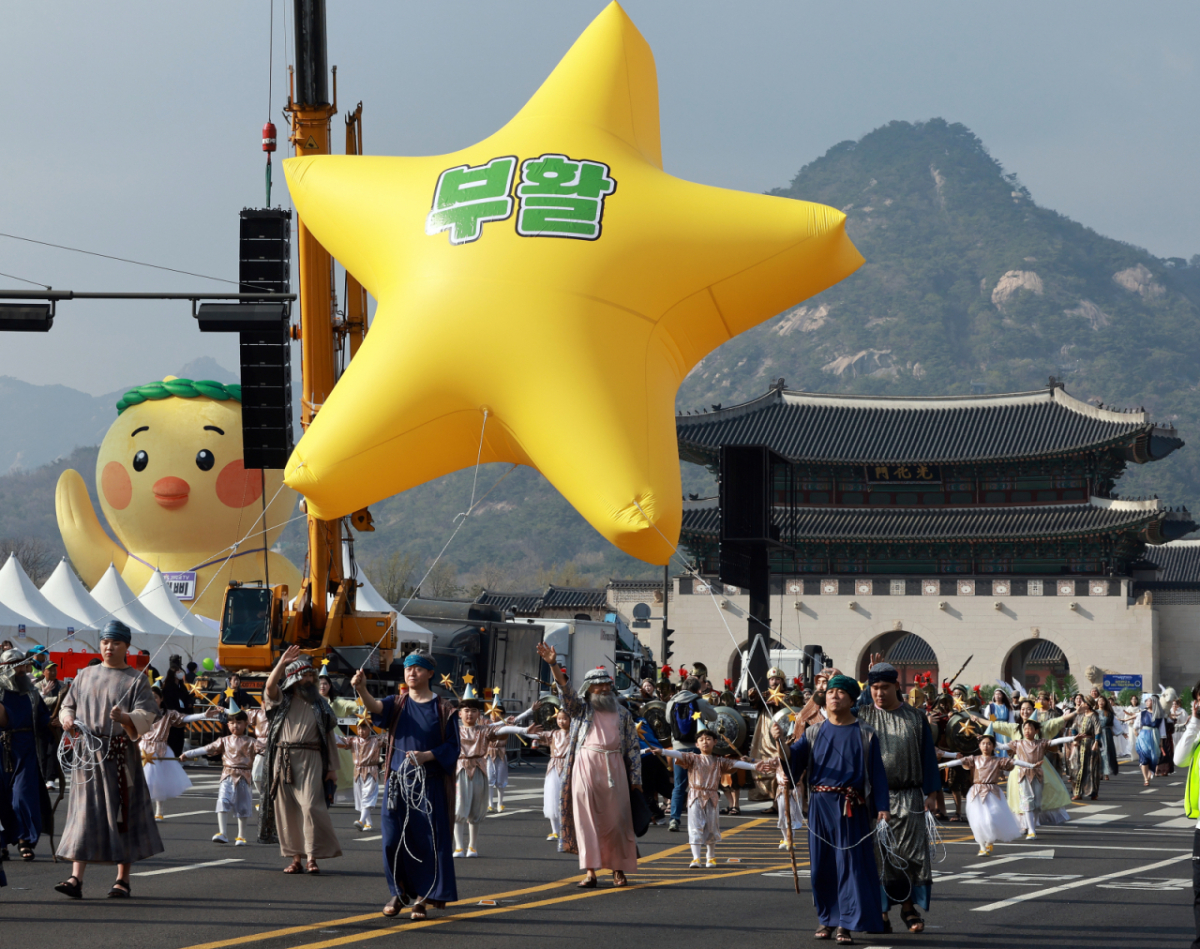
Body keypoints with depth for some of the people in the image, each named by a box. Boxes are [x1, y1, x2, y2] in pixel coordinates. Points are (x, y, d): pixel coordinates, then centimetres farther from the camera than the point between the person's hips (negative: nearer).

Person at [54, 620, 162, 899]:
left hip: (120, 756, -3)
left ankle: (123, 880, 10)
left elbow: (146, 717, -6)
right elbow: (68, 705, 21)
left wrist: (125, 717, -26)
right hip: (87, 755, 3)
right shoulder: (85, 675, 15)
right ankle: (76, 878, -10)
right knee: (83, 813, -4)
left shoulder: (135, 680, 3)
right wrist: (67, 719, -2)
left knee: (122, 813, 0)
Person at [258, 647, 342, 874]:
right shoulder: (282, 700, 11)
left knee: (311, 806, -14)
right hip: (283, 760, 1)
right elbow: (270, 687, -11)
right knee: (286, 809, 1)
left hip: (310, 759, -1)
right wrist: (282, 663, -19)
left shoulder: (319, 705, 13)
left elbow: (329, 736, 12)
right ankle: (296, 857, 7)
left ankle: (312, 857, -10)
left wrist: (332, 766, 7)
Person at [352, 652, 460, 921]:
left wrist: (427, 755, -17)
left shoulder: (443, 709, 3)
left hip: (429, 784, -2)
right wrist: (362, 690, -36)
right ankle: (399, 892, 15)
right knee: (394, 839, 1)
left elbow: (452, 746, 1)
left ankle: (423, 897, 1)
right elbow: (375, 707, -15)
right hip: (397, 781, 2)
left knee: (428, 839, -5)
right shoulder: (397, 704, 7)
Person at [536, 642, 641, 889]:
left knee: (615, 820, 1)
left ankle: (618, 869, 10)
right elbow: (566, 692, -4)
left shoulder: (623, 715, 15)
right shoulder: (581, 709, 12)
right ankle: (590, 872, -6)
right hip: (585, 766, -1)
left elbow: (633, 748, 12)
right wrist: (553, 665, -19)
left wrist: (636, 779, 4)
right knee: (586, 818, -5)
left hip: (613, 768, 1)